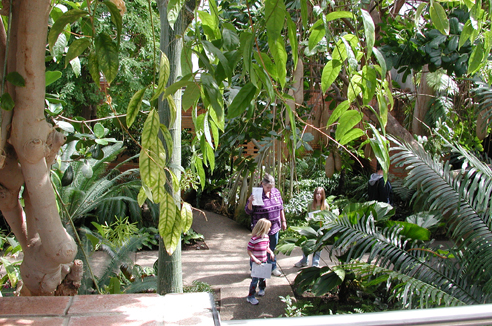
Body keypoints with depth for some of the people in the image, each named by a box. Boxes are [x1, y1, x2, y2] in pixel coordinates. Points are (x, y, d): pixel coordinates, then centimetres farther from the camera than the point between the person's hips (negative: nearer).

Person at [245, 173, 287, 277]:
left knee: (272, 248, 18)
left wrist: (283, 221, 17)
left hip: (274, 227, 5)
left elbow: (281, 208, 14)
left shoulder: (276, 192, 1)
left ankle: (273, 268, 34)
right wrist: (250, 202, -33)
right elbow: (248, 211, -14)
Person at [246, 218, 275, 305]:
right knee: (255, 279, -3)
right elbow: (249, 251, -19)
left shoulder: (266, 237, -1)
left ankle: (262, 289, 48)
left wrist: (271, 252, -5)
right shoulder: (254, 239, -25)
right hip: (255, 262, -7)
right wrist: (255, 259, -25)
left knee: (263, 277, 22)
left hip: (263, 261, 7)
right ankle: (250, 297, 9)